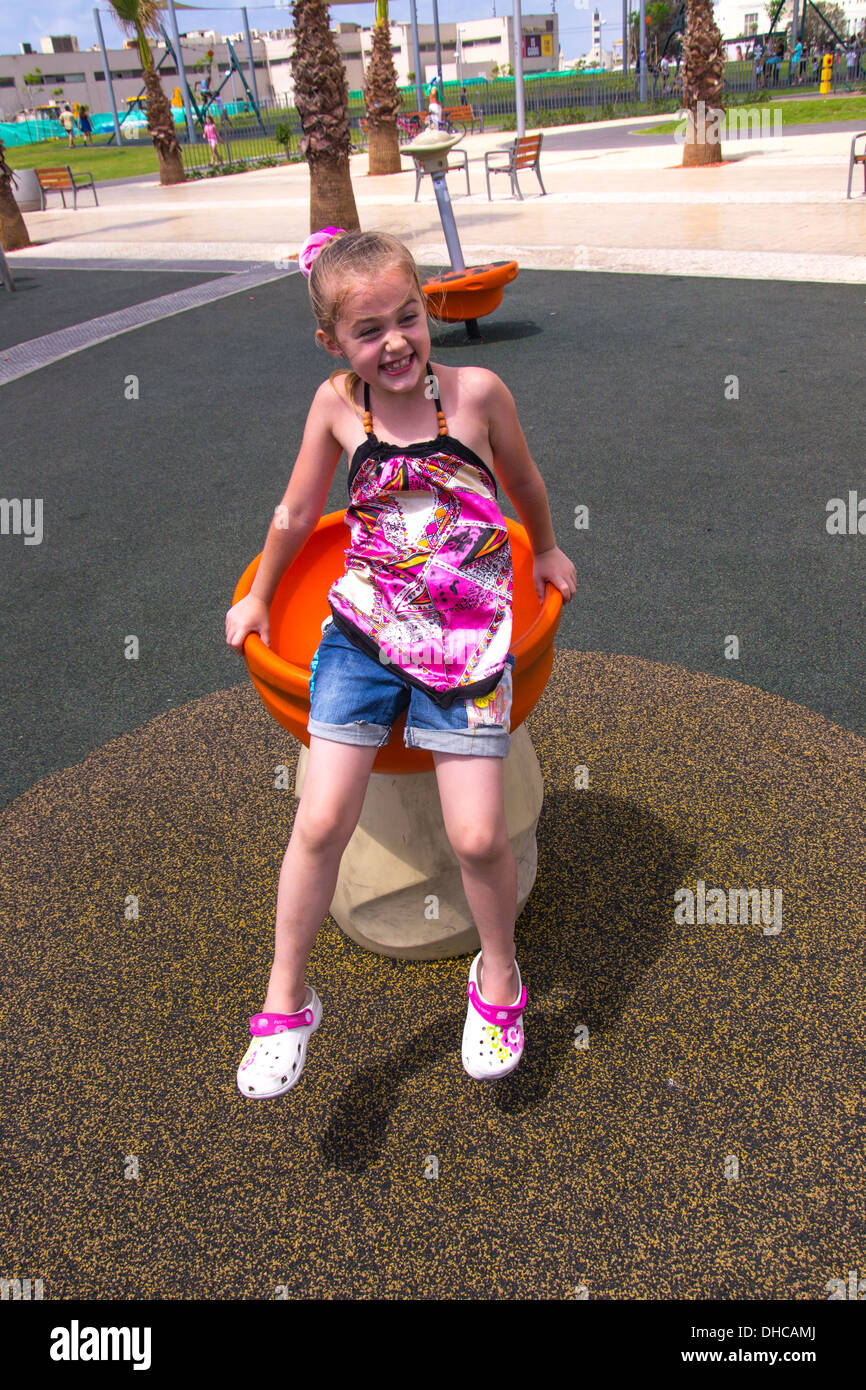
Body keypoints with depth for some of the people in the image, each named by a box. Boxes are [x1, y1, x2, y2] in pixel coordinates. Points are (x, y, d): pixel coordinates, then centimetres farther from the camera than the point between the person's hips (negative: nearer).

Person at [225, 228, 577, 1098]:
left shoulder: (476, 391, -6)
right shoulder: (336, 403, -1)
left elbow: (523, 482, 13)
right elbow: (296, 514, 13)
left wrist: (546, 552, 28)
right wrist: (258, 597, 24)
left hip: (467, 641, -1)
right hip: (363, 633, 2)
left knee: (477, 837, -4)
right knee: (321, 823, -3)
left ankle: (498, 978, 28)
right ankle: (285, 1004, 19)